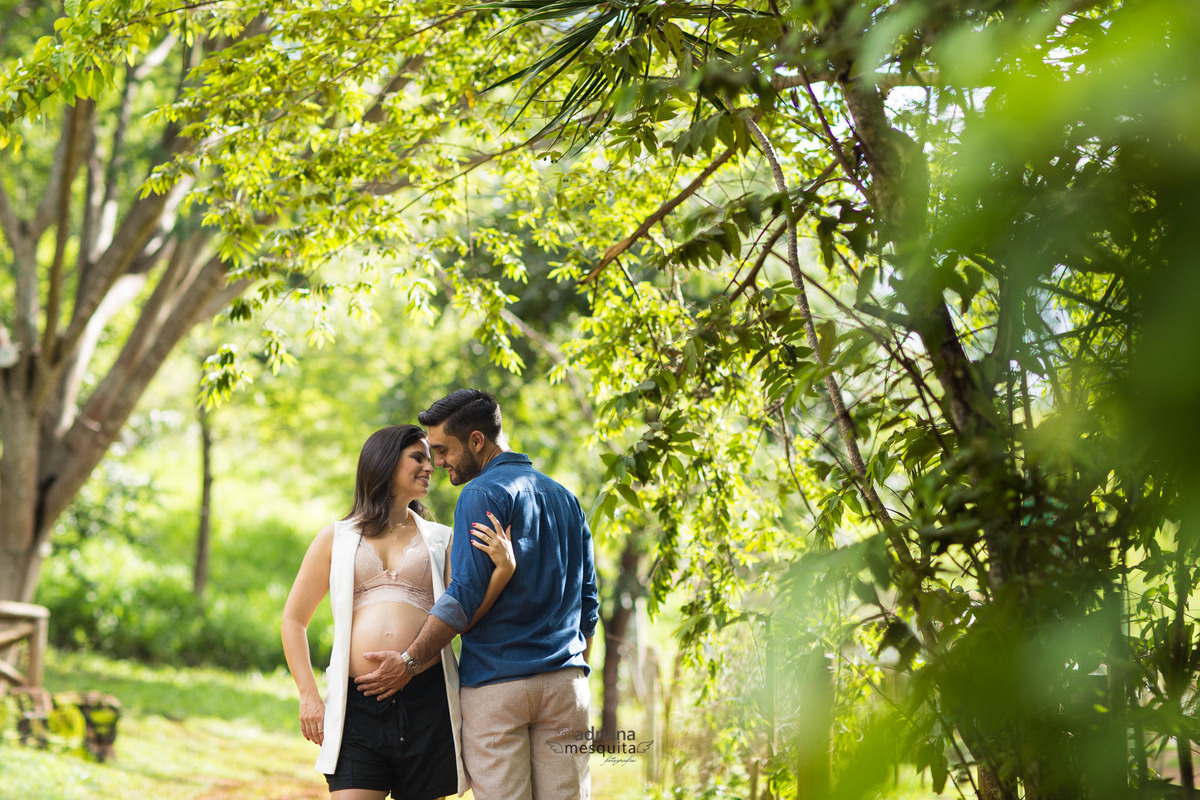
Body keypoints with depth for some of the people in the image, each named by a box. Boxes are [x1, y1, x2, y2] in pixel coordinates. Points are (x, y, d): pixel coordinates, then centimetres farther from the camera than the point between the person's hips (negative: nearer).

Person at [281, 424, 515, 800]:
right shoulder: (337, 538, 15)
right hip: (358, 705, -1)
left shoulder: (439, 539, 17)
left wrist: (503, 569, -12)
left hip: (426, 698, 1)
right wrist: (308, 695, 7)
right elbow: (293, 620, 18)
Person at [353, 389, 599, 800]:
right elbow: (587, 604, 19)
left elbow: (465, 596, -14)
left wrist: (410, 661, -8)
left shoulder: (484, 494, -7)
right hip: (564, 685, 6)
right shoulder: (564, 497, 16)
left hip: (497, 687, -6)